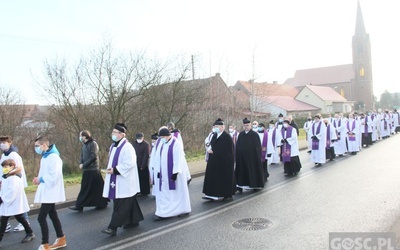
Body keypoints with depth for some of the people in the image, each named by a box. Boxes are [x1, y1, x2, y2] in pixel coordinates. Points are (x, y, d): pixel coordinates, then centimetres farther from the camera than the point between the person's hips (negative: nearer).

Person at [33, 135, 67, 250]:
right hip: (47, 191, 10)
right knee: (53, 215, 16)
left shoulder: (53, 157, -19)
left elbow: (54, 176, -25)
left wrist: (41, 179, -15)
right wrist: (39, 178, 1)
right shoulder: (45, 157, 11)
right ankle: (61, 239, 26)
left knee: (41, 218, -7)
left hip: (50, 192, -10)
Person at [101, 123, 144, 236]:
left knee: (120, 205, -4)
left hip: (124, 181, -9)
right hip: (115, 180, 9)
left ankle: (113, 228, -2)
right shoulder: (113, 146, 11)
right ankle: (133, 221, 29)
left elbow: (129, 163, -23)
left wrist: (115, 170, -21)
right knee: (129, 203, 18)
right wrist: (110, 169, 8)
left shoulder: (127, 147, -17)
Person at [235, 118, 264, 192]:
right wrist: (237, 155, 3)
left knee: (253, 171, 6)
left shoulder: (254, 135, -5)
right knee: (241, 171, 2)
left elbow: (258, 147, -5)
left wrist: (258, 157, -9)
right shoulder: (241, 134, 6)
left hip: (252, 157, -3)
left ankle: (256, 185, 21)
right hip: (242, 157, 3)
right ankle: (240, 186, 4)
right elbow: (237, 146, 9)